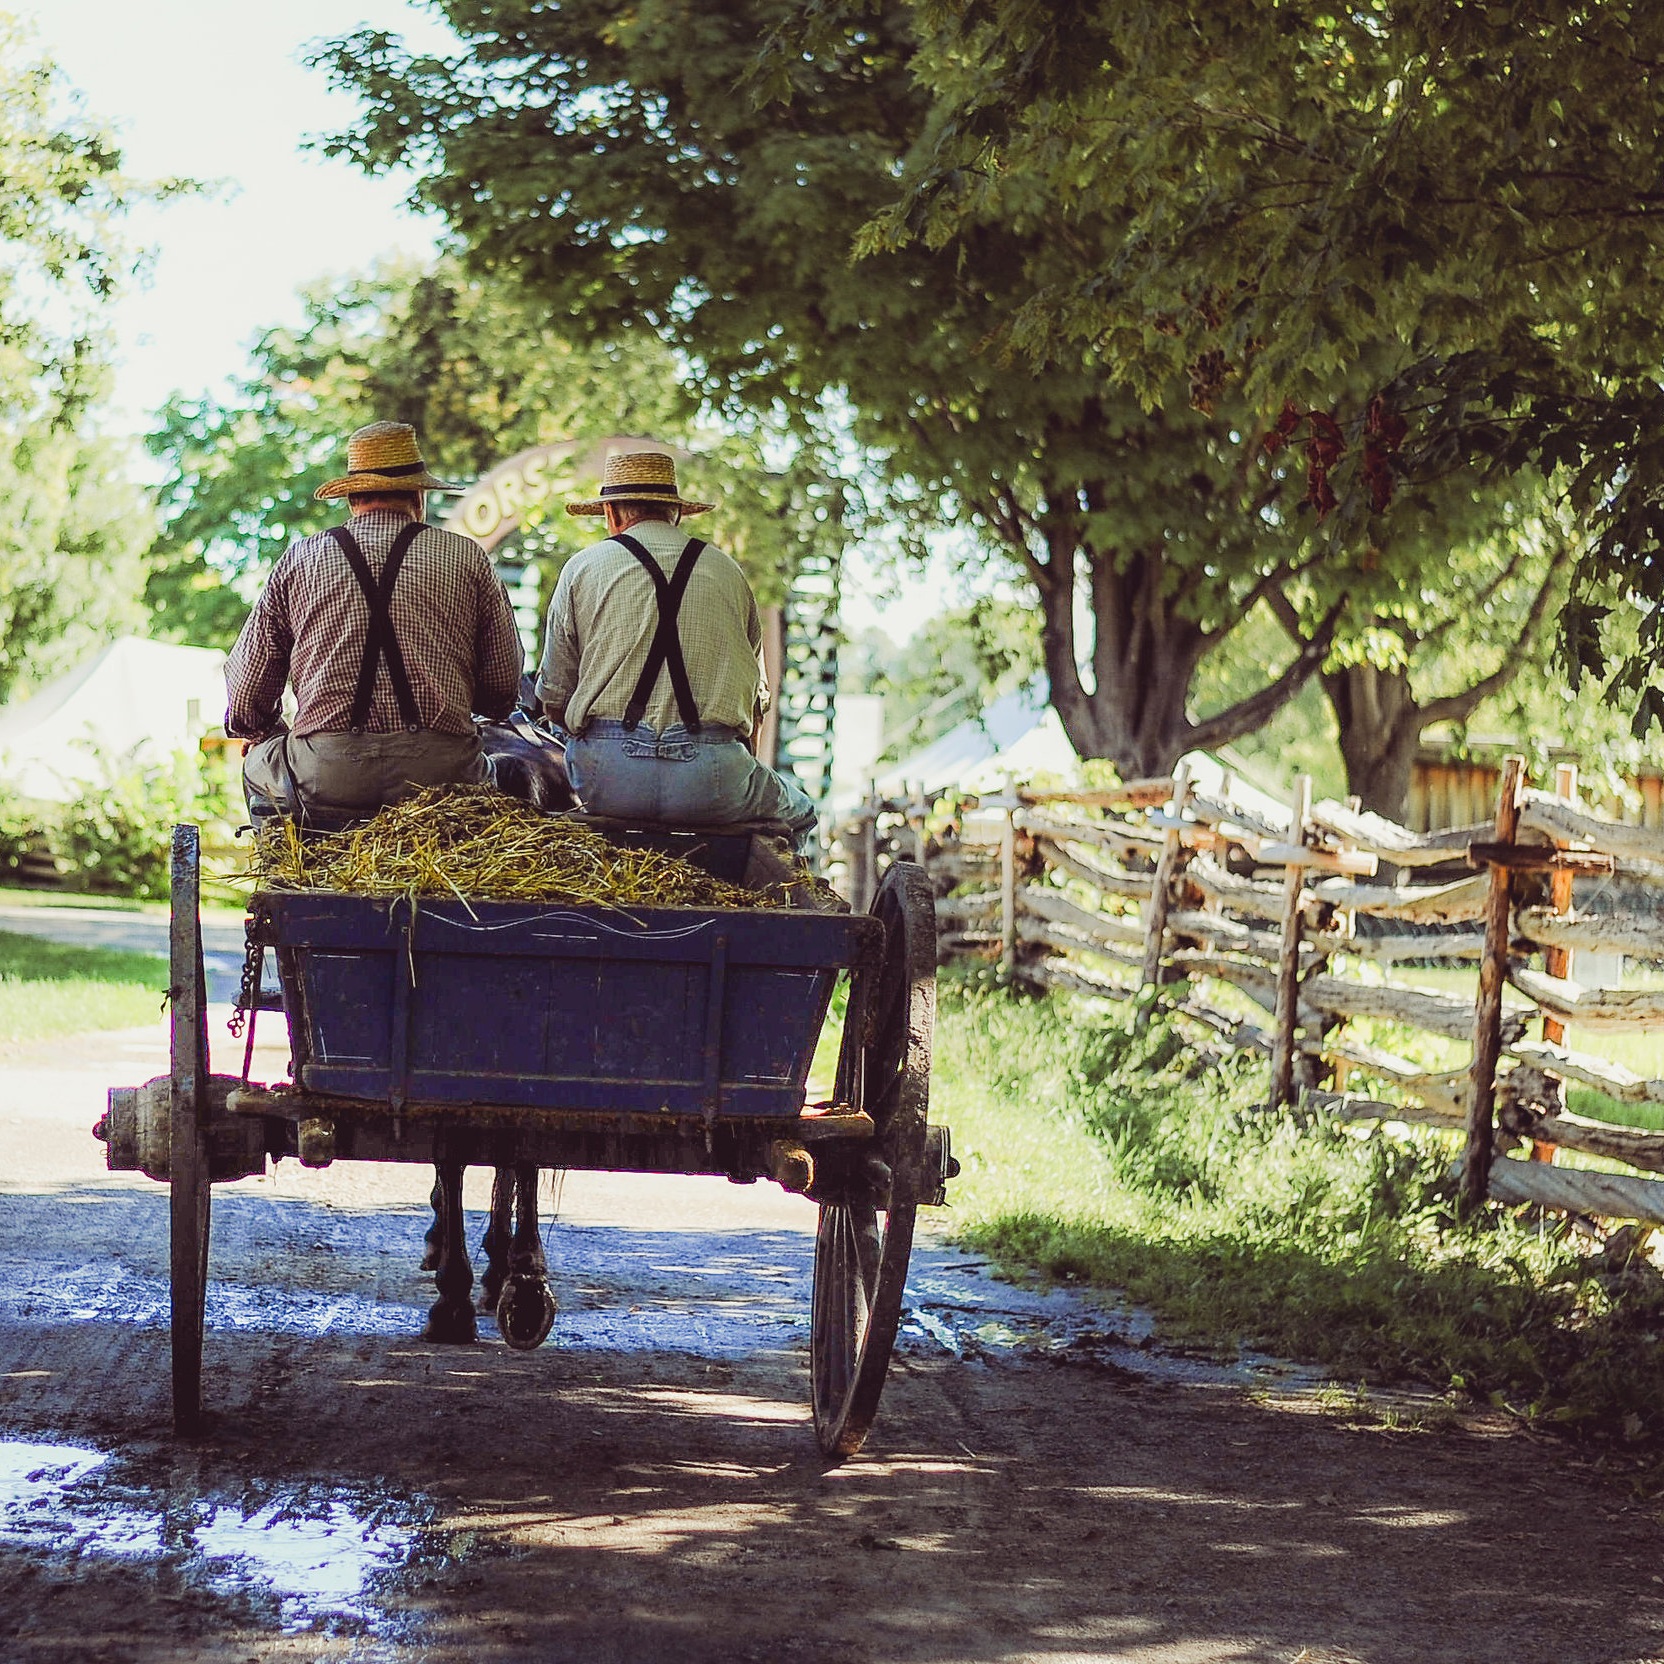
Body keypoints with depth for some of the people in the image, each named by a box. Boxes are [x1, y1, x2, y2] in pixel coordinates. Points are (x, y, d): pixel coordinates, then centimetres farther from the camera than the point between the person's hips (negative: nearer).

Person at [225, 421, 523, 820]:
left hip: (324, 777, 1)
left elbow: (245, 703, 9)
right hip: (441, 773, -1)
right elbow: (503, 690, 8)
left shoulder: (298, 560, 9)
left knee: (258, 761, 31)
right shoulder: (467, 558, 7)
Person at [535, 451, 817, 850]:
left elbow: (554, 695, 9)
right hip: (712, 779, 0)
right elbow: (755, 697, 17)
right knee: (796, 809, 26)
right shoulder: (727, 571, 14)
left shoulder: (582, 569, 9)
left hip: (609, 776, 0)